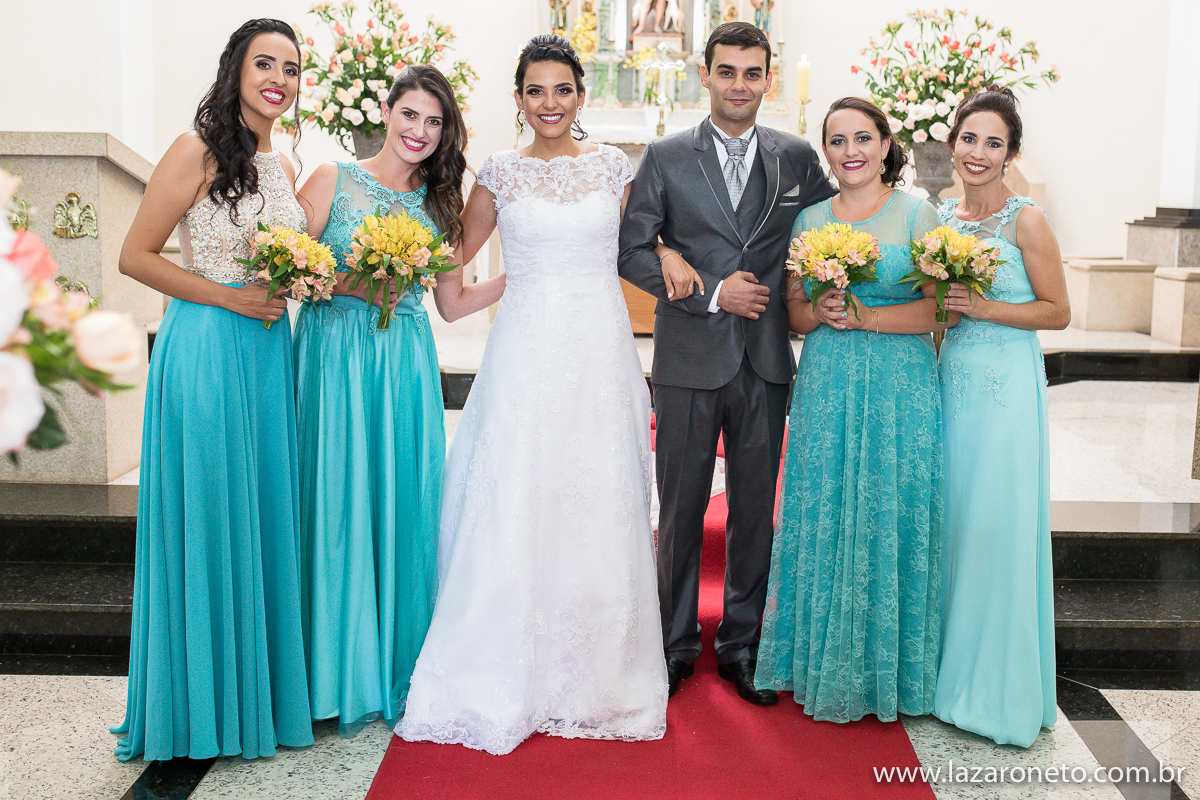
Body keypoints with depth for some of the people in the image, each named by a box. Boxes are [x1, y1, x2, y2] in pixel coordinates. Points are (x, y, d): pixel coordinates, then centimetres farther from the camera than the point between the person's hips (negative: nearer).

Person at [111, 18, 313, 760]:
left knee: (266, 516, 10)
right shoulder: (198, 152, -7)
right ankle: (207, 702, 14)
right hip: (206, 347, -7)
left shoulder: (283, 166, 13)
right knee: (208, 518, -1)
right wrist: (230, 299, -13)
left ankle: (264, 691, 22)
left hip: (269, 350, 7)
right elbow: (135, 256, -9)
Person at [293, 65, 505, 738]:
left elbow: (453, 303, 14)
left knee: (405, 504, 5)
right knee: (339, 502, -1)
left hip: (408, 366, 3)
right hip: (336, 355, -3)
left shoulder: (439, 202, 13)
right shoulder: (333, 180, 3)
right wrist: (357, 285, -18)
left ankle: (398, 668, 18)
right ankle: (344, 674, 12)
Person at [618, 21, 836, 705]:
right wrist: (712, 294, -12)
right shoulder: (666, 158, 2)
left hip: (767, 363, 2)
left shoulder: (798, 158, 6)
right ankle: (676, 646, 22)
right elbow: (631, 251, -1)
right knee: (681, 509, 7)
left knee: (755, 508, 10)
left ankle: (742, 645, 25)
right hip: (689, 360, -1)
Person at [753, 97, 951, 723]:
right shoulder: (809, 219, 11)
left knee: (889, 522, 2)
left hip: (898, 389, -3)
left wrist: (862, 315, -16)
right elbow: (795, 313, 12)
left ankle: (884, 670, 16)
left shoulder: (916, 213, 1)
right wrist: (820, 312, -9)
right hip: (825, 389, 3)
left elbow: (934, 309, -5)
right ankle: (824, 665, 18)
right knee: (822, 522, 5)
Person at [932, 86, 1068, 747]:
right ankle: (949, 672, 23)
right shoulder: (939, 217, 10)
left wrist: (982, 308, -16)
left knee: (994, 528, -2)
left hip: (1005, 387, -6)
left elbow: (1058, 312, -6)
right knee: (946, 522, 9)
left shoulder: (1025, 221, -7)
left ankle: (998, 691, 12)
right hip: (948, 380, 6)